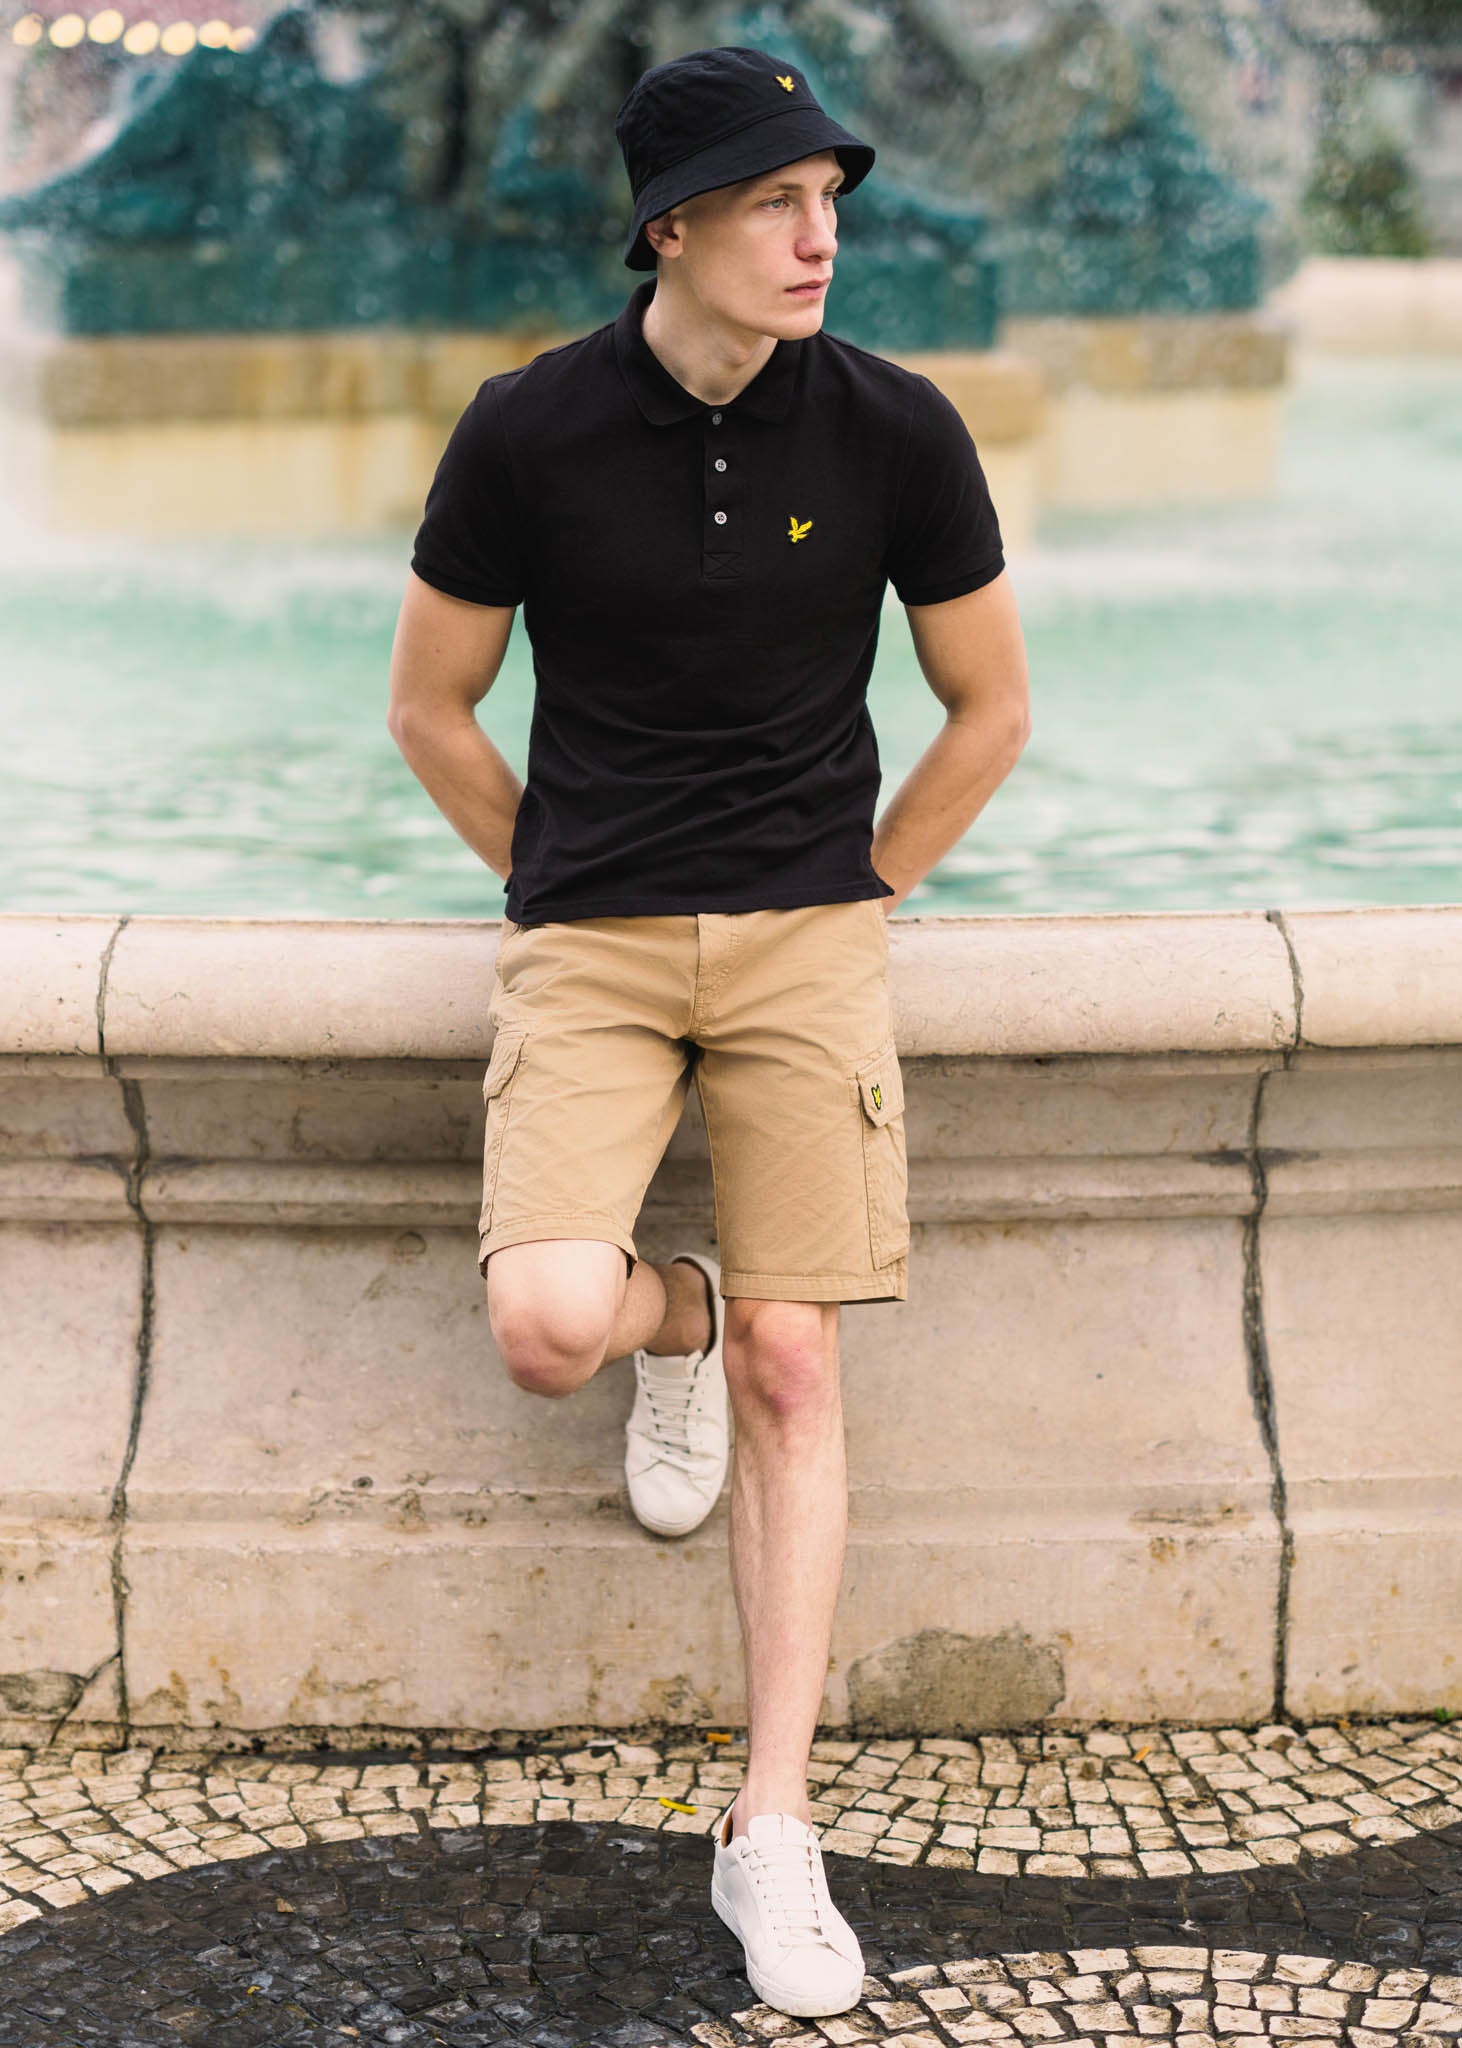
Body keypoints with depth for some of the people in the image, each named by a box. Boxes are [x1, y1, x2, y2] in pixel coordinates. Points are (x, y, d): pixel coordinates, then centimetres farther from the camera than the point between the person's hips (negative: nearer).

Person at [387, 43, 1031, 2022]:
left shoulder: (895, 428, -3)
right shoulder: (530, 430, -5)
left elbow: (991, 707, 9)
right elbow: (429, 707, 7)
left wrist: (851, 897, 8)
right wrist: (570, 893, 7)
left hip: (809, 938, 1)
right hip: (584, 946, -1)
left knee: (793, 1370, -2)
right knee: (549, 1323, -21)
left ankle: (774, 1831, 6)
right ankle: (672, 1320, 19)